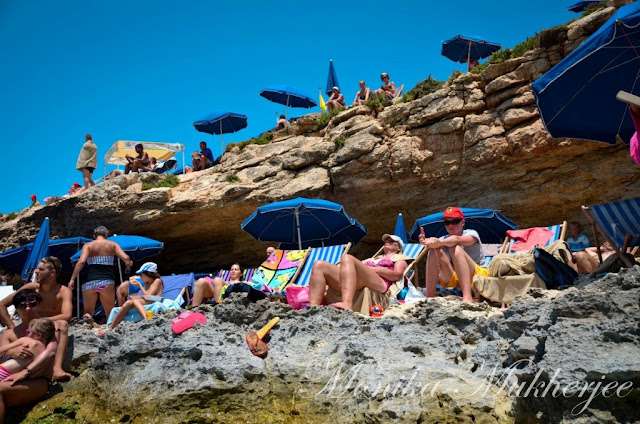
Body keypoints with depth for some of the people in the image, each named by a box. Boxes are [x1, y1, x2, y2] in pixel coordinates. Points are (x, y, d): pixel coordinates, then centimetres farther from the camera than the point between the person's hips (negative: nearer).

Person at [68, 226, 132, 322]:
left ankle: (87, 318, -22)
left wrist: (72, 279, -6)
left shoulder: (88, 245, 10)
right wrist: (128, 263, 19)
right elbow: (125, 258, -2)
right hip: (107, 281, 0)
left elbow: (81, 261, -7)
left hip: (90, 282, 0)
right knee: (110, 314, 8)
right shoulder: (112, 244, 11)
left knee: (88, 313, 11)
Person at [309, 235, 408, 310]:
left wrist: (370, 269, 1)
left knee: (347, 258, -32)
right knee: (319, 265, -15)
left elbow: (396, 275, 7)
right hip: (357, 284, 6)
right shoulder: (373, 259, 45)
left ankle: (347, 306, -54)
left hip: (379, 283, -5)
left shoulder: (399, 257, 30)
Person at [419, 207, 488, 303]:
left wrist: (439, 242, -47)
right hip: (452, 280, 4)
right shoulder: (444, 239, 12)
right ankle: (429, 298, -28)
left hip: (477, 275, -4)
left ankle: (467, 298, -45)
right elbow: (437, 243, -16)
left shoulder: (471, 233, -1)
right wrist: (427, 242, -40)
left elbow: (457, 239, -27)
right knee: (434, 251, -20)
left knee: (456, 249, -30)